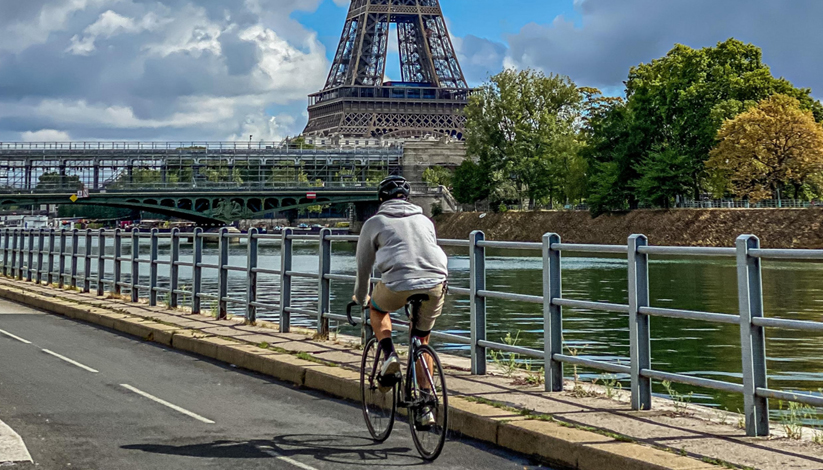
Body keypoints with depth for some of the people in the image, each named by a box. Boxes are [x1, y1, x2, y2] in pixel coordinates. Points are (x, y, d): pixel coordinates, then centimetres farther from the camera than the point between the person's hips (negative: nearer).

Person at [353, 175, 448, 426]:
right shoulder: (425, 220, 26)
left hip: (398, 285, -3)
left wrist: (361, 298, 39)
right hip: (435, 284, 3)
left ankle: (389, 355, 8)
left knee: (377, 307, 30)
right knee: (422, 342, 20)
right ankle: (425, 406, 17)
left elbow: (364, 265, 24)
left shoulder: (375, 222, 17)